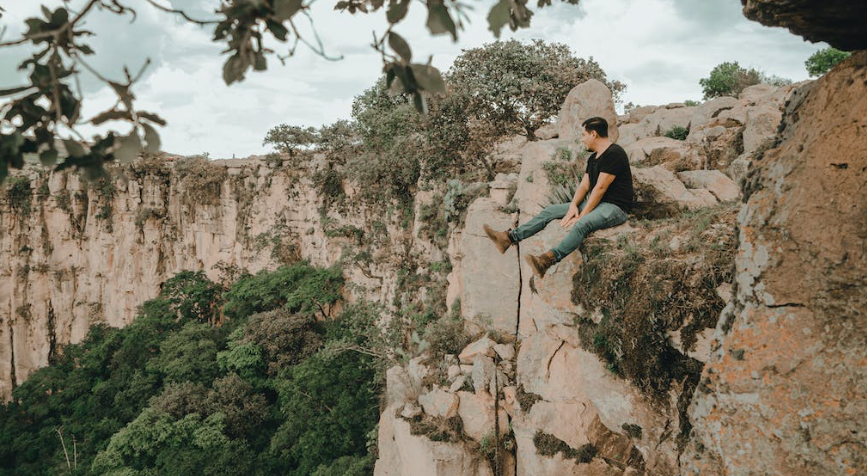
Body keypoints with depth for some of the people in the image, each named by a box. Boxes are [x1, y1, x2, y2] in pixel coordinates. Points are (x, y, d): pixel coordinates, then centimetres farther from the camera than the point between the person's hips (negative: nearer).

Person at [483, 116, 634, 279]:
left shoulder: (614, 154, -15)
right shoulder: (593, 157, 15)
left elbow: (600, 188, -19)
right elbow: (584, 186, 10)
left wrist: (581, 216, -20)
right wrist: (573, 205, -10)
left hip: (614, 207, -9)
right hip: (593, 202, 9)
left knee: (583, 224, -38)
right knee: (551, 210, 0)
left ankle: (547, 260, -59)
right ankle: (509, 237, -9)